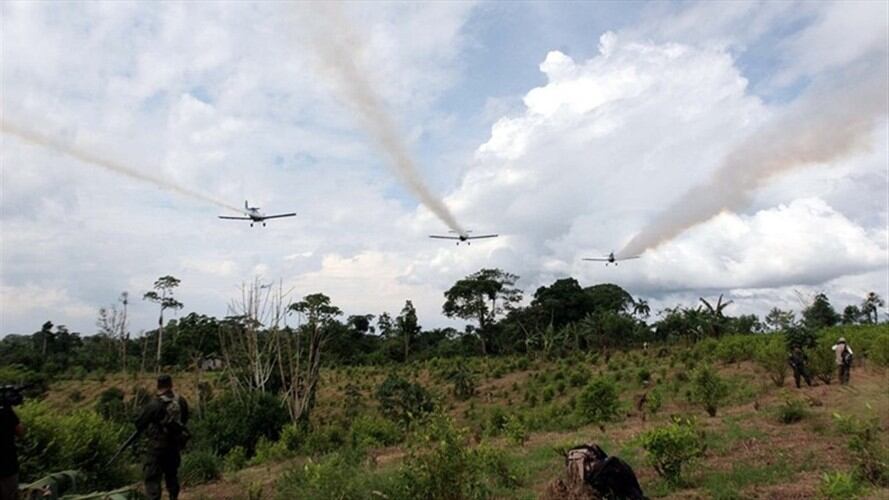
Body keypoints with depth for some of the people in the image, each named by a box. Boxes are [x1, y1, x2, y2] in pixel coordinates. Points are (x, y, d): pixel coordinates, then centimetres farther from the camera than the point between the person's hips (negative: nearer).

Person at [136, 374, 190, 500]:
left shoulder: (154, 404, -19)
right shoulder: (181, 401, -4)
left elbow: (139, 424, -10)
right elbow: (184, 420, 10)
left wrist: (145, 429, 11)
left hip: (158, 445, -5)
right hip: (175, 444, 5)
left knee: (152, 477, 2)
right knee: (172, 473, 22)